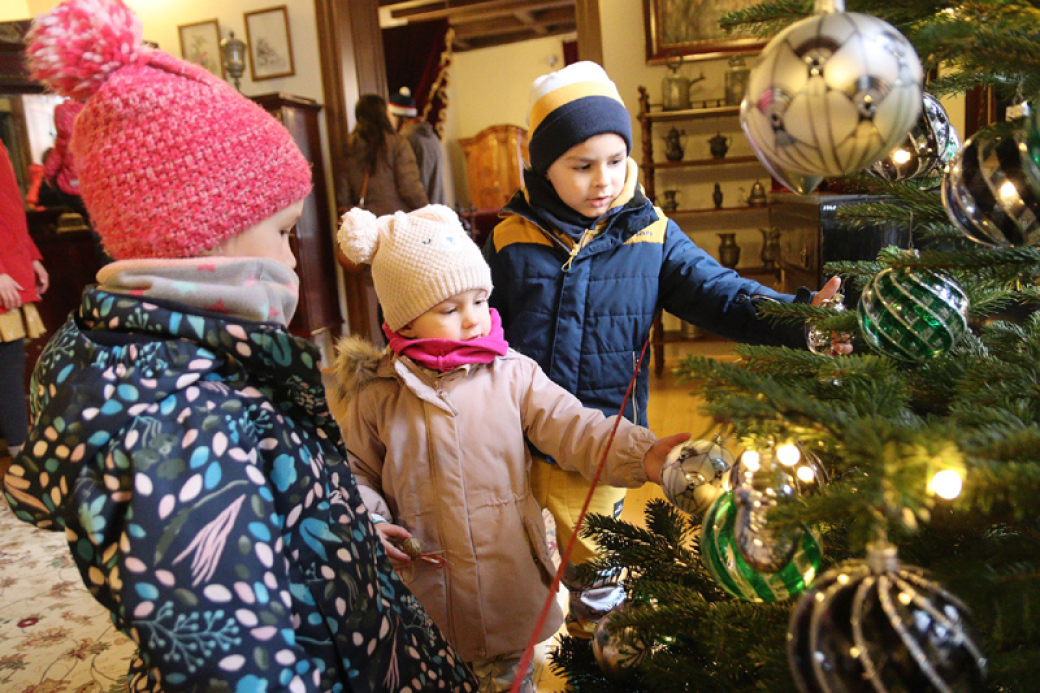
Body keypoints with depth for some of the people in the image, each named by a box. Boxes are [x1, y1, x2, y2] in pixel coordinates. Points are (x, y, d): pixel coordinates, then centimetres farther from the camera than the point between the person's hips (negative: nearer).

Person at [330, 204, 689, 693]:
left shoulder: (513, 376, -7)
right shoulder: (378, 395, -5)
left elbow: (574, 429, -15)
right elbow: (356, 470, 6)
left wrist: (641, 454, -30)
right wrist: (368, 522, -12)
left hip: (510, 585, 0)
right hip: (423, 594, 0)